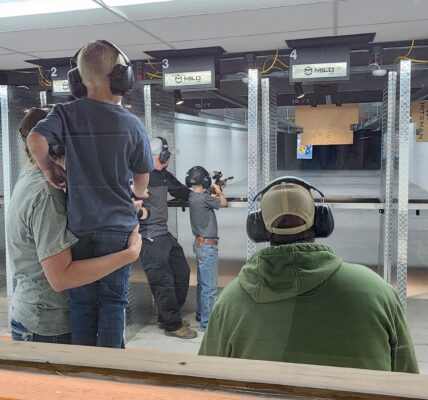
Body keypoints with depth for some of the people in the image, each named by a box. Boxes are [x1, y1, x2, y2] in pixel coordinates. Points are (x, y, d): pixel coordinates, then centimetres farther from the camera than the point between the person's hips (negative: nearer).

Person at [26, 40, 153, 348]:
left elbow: (35, 140, -22)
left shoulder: (66, 113, -2)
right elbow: (142, 184, 3)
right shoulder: (132, 124, -4)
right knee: (113, 300, 8)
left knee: (82, 302, 12)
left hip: (79, 227, 2)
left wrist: (49, 168, -3)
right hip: (119, 227, -1)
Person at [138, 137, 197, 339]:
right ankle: (172, 325, 15)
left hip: (165, 234, 10)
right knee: (163, 281, -2)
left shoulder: (164, 175, 13)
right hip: (150, 237, -9)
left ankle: (167, 317, 30)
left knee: (182, 273, 15)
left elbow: (185, 193, 24)